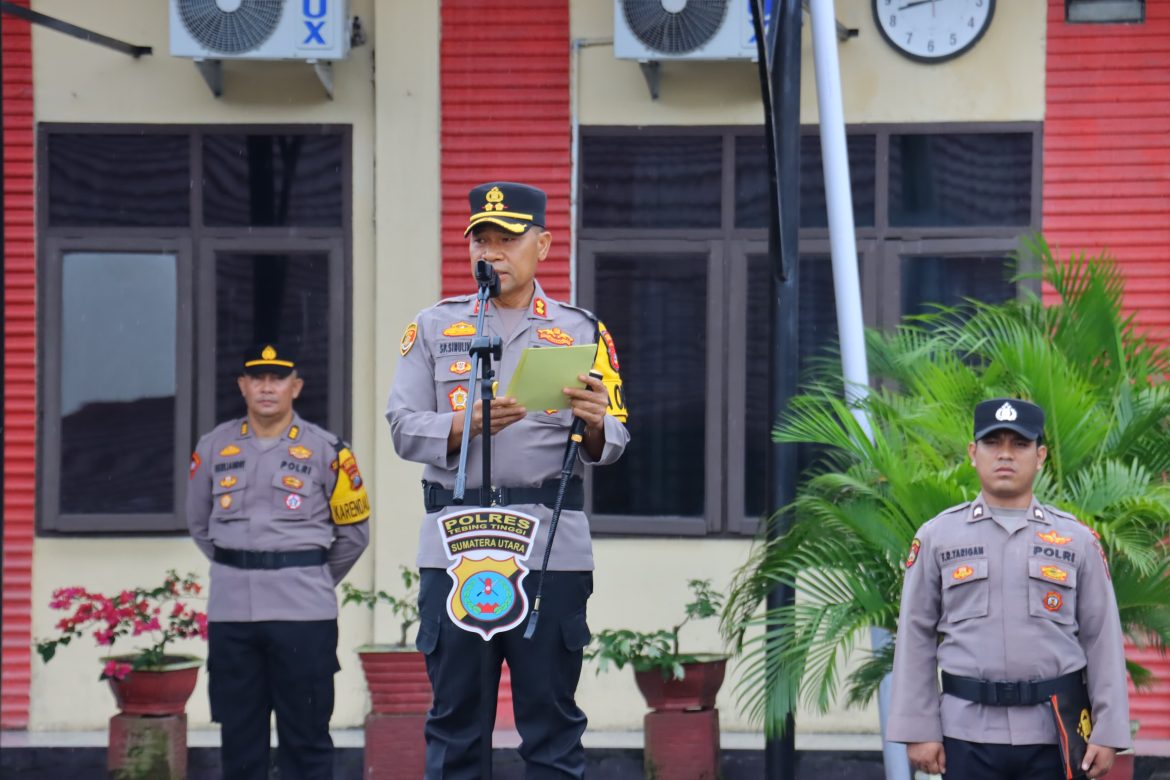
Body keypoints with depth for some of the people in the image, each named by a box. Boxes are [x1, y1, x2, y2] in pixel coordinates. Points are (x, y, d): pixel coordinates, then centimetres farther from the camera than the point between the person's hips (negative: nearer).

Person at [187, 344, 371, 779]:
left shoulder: (325, 450, 0)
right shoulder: (214, 447, 8)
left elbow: (354, 532, 8)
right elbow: (199, 524, 20)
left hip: (304, 613, -3)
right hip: (231, 613, 3)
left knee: (306, 734, -1)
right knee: (238, 733, 7)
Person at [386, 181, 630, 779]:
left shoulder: (582, 332, 12)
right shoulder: (434, 327, 14)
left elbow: (611, 445, 4)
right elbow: (404, 427, 4)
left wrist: (595, 423, -20)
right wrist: (468, 425, -15)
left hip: (551, 544, -1)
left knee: (552, 724, -1)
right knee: (455, 719, 2)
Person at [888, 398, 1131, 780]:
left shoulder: (1078, 541, 7)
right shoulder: (936, 537, 6)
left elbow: (1102, 641, 5)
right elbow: (915, 639, 5)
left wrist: (1107, 733, -1)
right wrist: (918, 730, -2)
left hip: (1055, 733, 0)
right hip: (969, 730, 0)